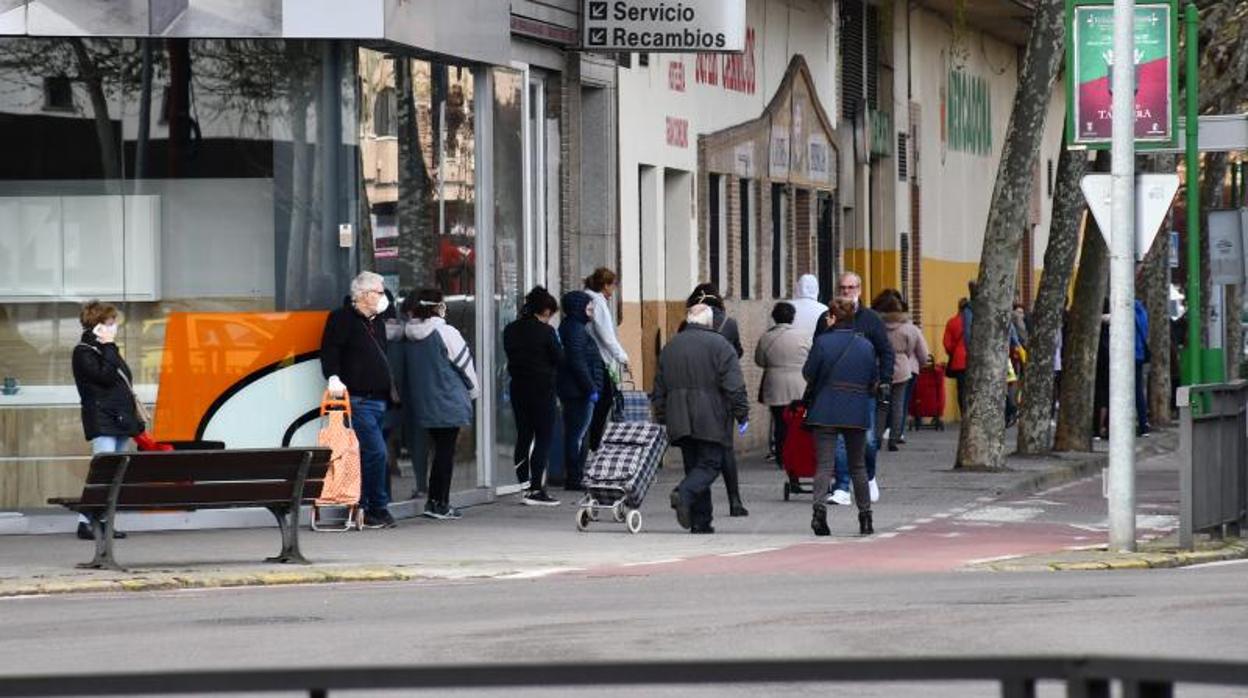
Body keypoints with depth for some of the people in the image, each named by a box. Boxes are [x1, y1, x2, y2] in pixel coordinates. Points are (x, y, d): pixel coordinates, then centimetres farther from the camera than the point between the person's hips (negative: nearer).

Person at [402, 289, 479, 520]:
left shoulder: (409, 336, 4)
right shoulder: (445, 333, -15)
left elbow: (408, 369, 12)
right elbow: (465, 364, -8)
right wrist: (473, 391, 10)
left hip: (422, 403, 7)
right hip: (448, 402, -7)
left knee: (440, 450, 15)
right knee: (446, 451, 0)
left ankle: (436, 501, 16)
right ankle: (438, 503, -1)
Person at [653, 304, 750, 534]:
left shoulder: (670, 347, 14)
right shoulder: (718, 344, -3)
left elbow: (659, 389, 18)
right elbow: (734, 385, -9)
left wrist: (662, 418, 23)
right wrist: (742, 414, -3)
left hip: (680, 421, 5)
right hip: (711, 421, -5)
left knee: (694, 466, 10)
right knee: (710, 463, -3)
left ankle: (701, 523, 6)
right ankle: (684, 493, -30)